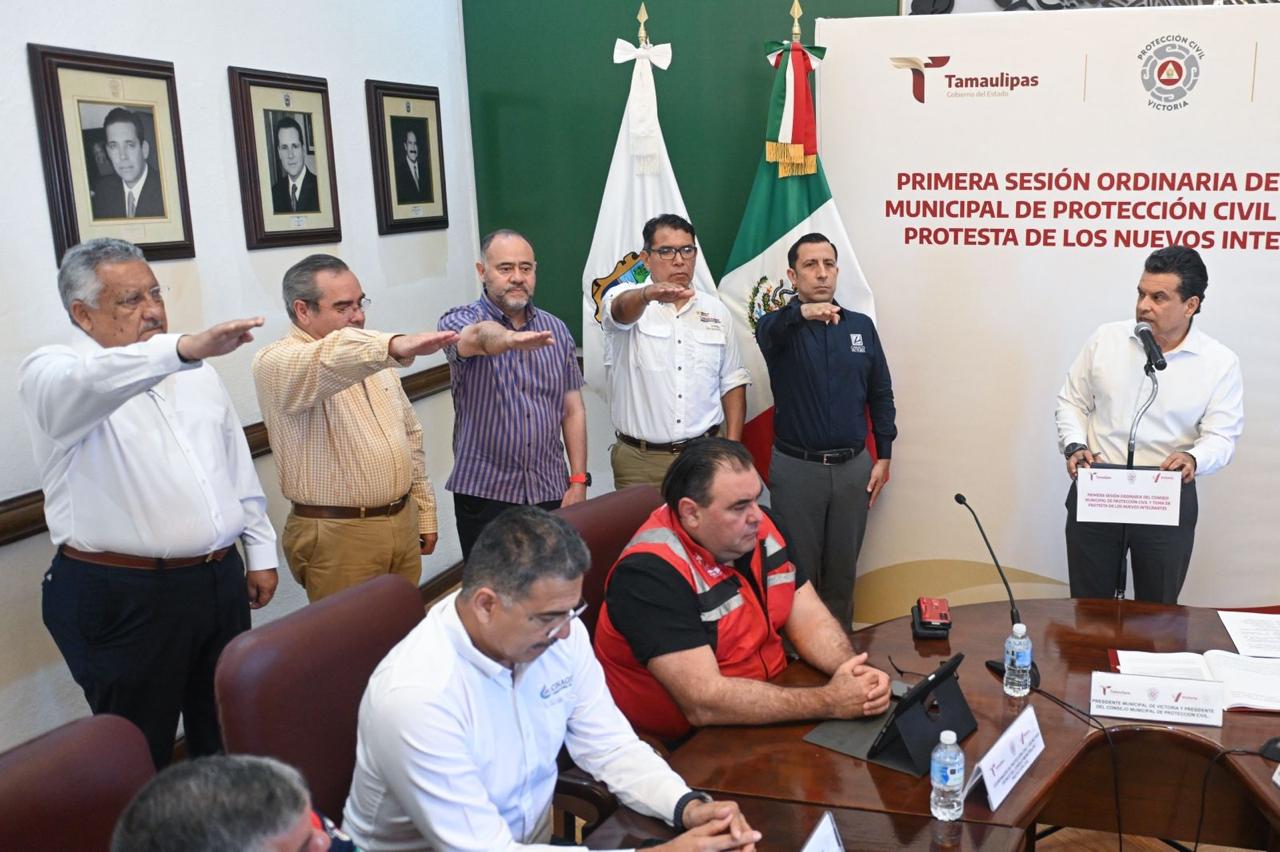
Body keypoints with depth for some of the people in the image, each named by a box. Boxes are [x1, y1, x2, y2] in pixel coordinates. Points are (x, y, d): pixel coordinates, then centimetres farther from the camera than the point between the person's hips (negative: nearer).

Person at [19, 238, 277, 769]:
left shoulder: (195, 373, 11)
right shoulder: (52, 375, -8)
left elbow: (237, 464, 16)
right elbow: (87, 386, -34)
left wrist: (260, 550, 13)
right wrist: (183, 348, -49)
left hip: (220, 579, 6)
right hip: (123, 597, -5)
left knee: (226, 737, 17)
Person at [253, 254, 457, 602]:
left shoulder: (373, 359, 11)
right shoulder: (275, 364, -12)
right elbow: (330, 360, -36)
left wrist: (424, 513, 16)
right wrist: (394, 346, -54)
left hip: (403, 524, 7)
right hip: (337, 537, -6)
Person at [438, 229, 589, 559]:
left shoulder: (556, 330, 8)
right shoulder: (459, 322, -5)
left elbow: (572, 409, 9)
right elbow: (481, 337, -31)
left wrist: (578, 480, 2)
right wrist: (512, 338, -54)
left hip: (550, 491, 3)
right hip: (484, 493, -3)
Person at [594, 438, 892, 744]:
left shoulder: (761, 529, -2)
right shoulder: (650, 573, -26)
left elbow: (811, 621, 0)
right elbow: (704, 703, -30)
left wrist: (853, 671, -21)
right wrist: (831, 702, -28)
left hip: (771, 707, 7)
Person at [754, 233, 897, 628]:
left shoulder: (861, 326, 7)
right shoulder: (779, 326, -4)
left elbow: (881, 394, 10)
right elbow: (768, 332, -31)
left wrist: (883, 456, 4)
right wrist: (802, 313, -53)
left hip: (853, 466, 3)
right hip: (797, 468, -3)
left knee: (843, 570, 12)